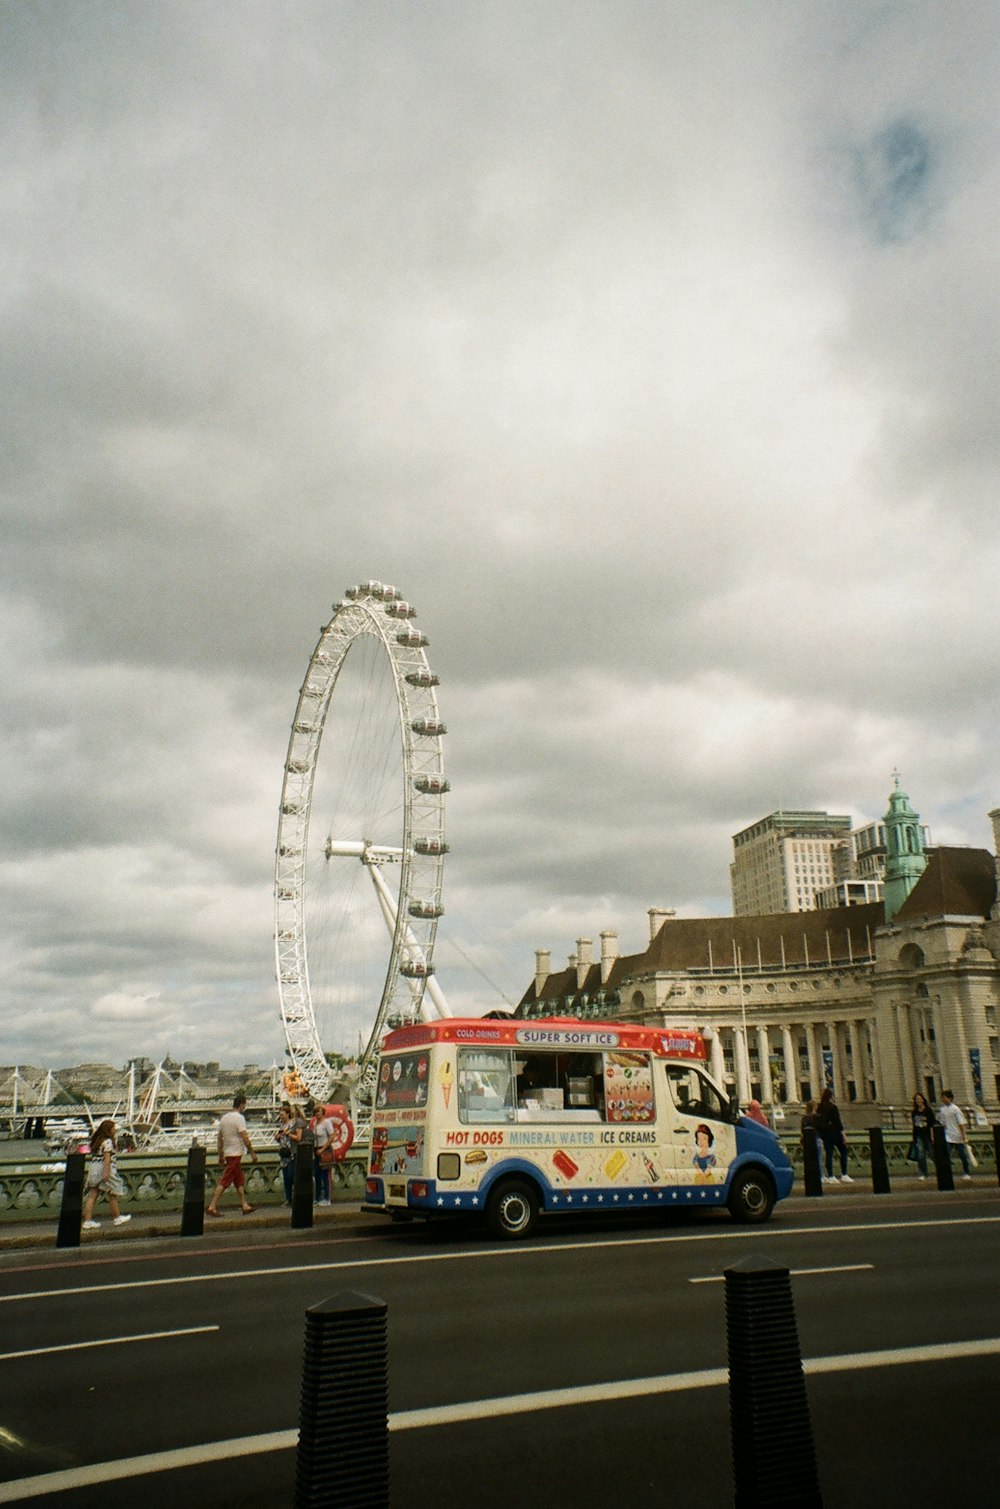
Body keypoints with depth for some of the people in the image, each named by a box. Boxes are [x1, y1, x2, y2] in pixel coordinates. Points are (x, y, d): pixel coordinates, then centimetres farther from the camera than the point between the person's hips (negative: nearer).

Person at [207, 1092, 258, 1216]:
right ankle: (212, 1207, -7)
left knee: (239, 1181, 14)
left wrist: (221, 1156, 21)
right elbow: (245, 1138, -18)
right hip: (236, 1154, -9)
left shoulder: (224, 1118, 11)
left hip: (227, 1153, 9)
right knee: (224, 1182, -7)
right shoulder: (239, 1118, -14)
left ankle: (244, 1206, 17)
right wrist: (252, 1153, -10)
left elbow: (219, 1139, 15)